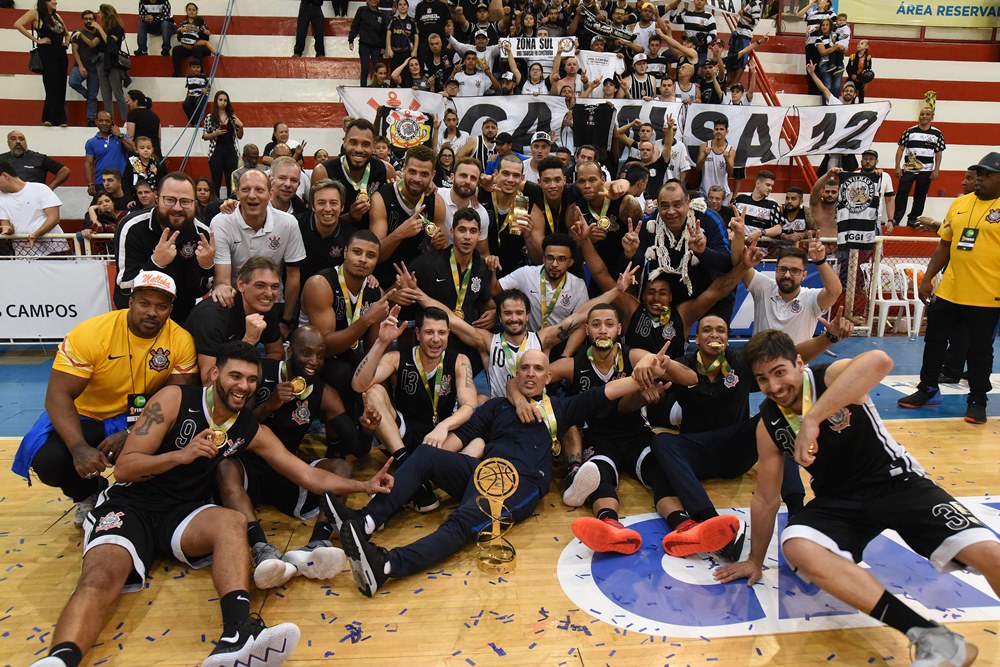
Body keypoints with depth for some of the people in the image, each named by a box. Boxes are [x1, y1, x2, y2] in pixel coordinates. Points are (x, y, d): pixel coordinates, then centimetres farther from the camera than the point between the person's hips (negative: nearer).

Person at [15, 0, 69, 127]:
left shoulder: (56, 16, 20)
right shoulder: (36, 13, 1)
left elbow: (67, 33, 34)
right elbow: (18, 24, -10)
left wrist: (66, 43, 13)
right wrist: (37, 40, -12)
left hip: (61, 53, 7)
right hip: (47, 53, -7)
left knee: (61, 87, 4)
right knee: (53, 86, -9)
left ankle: (49, 118, 11)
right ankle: (58, 119, -8)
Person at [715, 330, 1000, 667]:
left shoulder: (830, 376, -20)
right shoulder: (769, 424, -9)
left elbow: (879, 361, -46)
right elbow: (766, 498, 2)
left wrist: (812, 418, -50)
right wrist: (755, 560, 10)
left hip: (898, 483, -2)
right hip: (838, 501, 3)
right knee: (796, 547, -29)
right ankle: (932, 637, -29)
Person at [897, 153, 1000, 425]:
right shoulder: (959, 204, 9)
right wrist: (927, 278, 11)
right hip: (948, 291, 5)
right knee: (934, 340, 12)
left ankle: (977, 401, 21)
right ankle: (927, 390, 29)